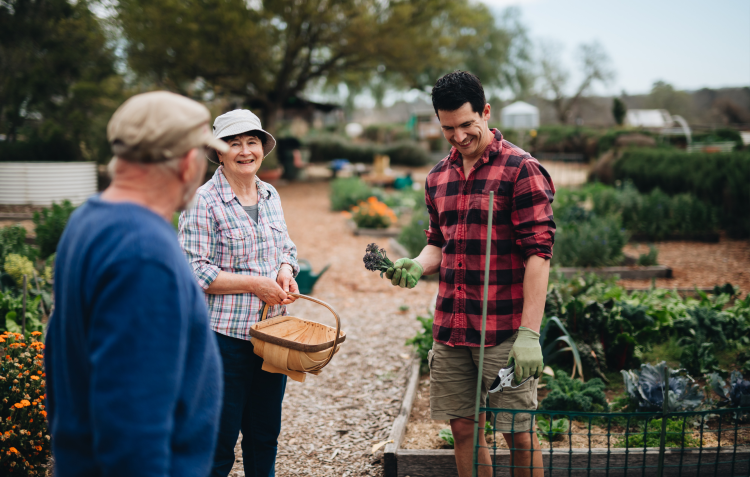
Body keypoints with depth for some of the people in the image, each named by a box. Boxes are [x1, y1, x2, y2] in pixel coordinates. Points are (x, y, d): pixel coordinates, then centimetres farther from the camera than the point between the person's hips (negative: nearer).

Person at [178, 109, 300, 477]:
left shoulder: (270, 196, 11)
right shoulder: (203, 202, -10)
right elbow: (193, 271, -15)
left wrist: (286, 273, -2)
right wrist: (255, 284, -18)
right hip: (224, 337, -6)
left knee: (265, 434, 15)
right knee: (219, 440, 1)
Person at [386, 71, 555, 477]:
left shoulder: (521, 170, -9)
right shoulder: (438, 177, 12)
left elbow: (538, 253, -13)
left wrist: (529, 333, -19)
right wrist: (418, 266, -2)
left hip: (504, 331, -6)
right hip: (450, 328, 6)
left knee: (518, 434, 1)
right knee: (463, 428, 12)